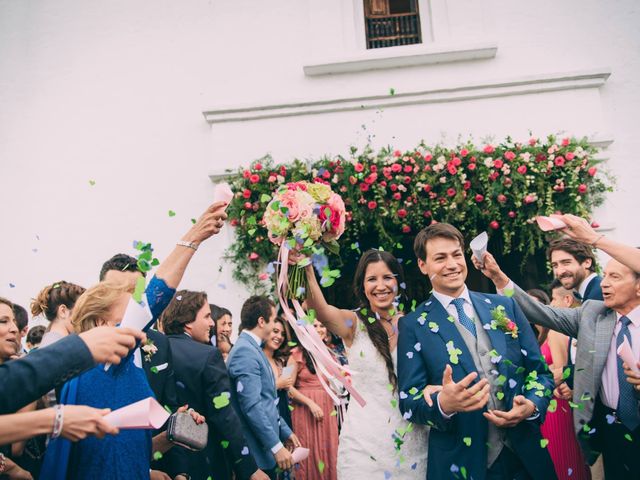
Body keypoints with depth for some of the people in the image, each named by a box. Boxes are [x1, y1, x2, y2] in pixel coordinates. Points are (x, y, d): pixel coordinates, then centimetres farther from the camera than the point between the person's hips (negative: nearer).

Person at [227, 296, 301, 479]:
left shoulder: (252, 347, 12)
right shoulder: (245, 351, -18)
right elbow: (251, 406, -24)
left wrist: (285, 431, 17)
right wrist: (276, 446, -22)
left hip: (265, 447, 9)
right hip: (257, 451, -9)